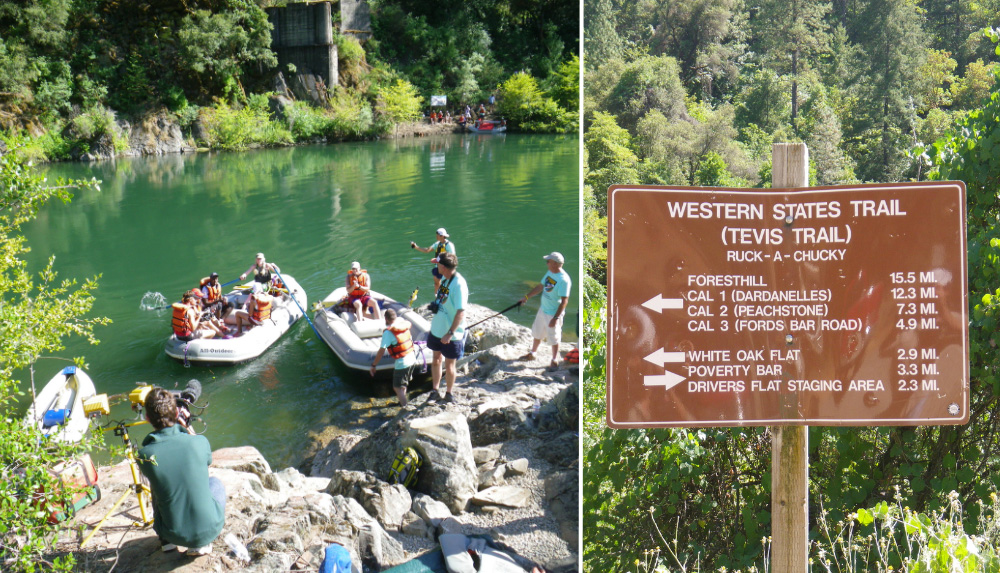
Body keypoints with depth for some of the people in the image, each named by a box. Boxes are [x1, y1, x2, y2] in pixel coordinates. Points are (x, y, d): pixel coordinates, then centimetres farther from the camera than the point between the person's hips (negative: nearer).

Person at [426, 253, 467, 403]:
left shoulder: (459, 284, -26)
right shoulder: (444, 278, 0)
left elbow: (461, 312, -27)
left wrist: (450, 333, -29)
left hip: (451, 334, -8)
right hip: (437, 328, 8)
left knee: (449, 364, 8)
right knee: (436, 359, 17)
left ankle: (449, 393, 26)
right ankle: (434, 390, 31)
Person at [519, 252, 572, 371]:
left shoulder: (563, 280, -28)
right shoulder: (550, 272, 0)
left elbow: (564, 301, -27)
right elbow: (541, 287, 14)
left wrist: (556, 318, -28)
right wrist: (526, 297, 14)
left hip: (553, 314, -8)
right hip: (543, 309, 9)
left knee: (554, 338, 9)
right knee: (537, 333, 23)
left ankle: (555, 361, 28)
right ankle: (532, 354, 43)